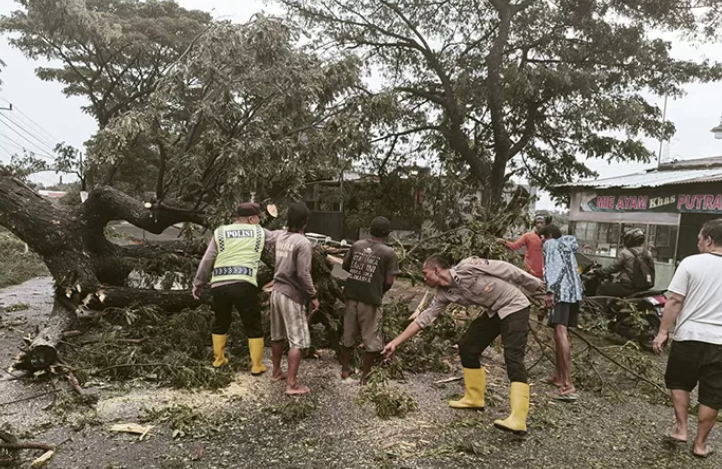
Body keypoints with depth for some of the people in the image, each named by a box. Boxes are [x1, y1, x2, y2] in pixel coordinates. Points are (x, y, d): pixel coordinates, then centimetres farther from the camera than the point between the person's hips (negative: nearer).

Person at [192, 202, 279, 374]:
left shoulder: (220, 232, 12)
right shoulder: (259, 232, 10)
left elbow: (207, 261, 9)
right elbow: (275, 236, 28)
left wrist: (198, 284, 16)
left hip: (219, 285, 3)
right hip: (244, 285, -2)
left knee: (220, 323, 24)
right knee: (253, 326, 11)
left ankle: (218, 359, 34)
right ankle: (257, 365, 15)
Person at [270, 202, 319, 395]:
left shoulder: (280, 237, 5)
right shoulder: (303, 243, -18)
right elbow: (303, 274, -20)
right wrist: (313, 296, -10)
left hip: (277, 291, 8)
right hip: (292, 296, -8)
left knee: (278, 336, 21)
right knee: (297, 341, 0)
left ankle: (276, 372, 35)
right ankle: (291, 384, 3)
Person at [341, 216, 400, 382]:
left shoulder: (356, 245, 3)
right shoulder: (389, 253, -9)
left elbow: (345, 267, 12)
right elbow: (389, 282, -10)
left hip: (352, 297, 5)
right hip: (370, 300, -4)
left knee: (348, 336, 18)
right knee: (371, 340, 11)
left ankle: (345, 370, 30)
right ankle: (365, 375, 18)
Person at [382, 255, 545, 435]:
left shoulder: (468, 266, -23)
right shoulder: (444, 294, -2)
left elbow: (505, 269, -16)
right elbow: (424, 318, 0)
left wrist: (537, 288, -9)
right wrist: (395, 342, -2)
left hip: (514, 306, -8)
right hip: (493, 311, 8)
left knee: (513, 359, -19)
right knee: (467, 348, 9)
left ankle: (518, 420, -25)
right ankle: (474, 398, 23)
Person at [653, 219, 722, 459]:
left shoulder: (691, 263, -9)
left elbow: (675, 301, -11)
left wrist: (663, 332, -5)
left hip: (689, 336, -2)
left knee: (679, 382, 20)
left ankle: (681, 429, 21)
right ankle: (700, 443, 20)